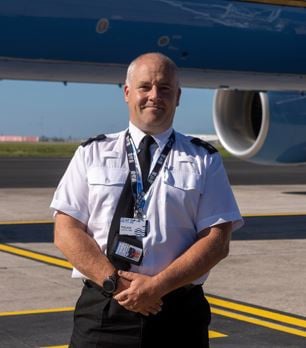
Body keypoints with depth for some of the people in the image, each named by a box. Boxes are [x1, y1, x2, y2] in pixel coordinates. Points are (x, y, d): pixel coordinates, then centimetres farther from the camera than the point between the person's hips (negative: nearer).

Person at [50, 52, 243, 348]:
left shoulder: (204, 161, 5)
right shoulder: (92, 154, 7)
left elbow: (217, 242, -3)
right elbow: (66, 231, 0)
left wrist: (158, 285, -14)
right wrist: (115, 282, -13)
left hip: (179, 316, 0)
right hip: (102, 312, 0)